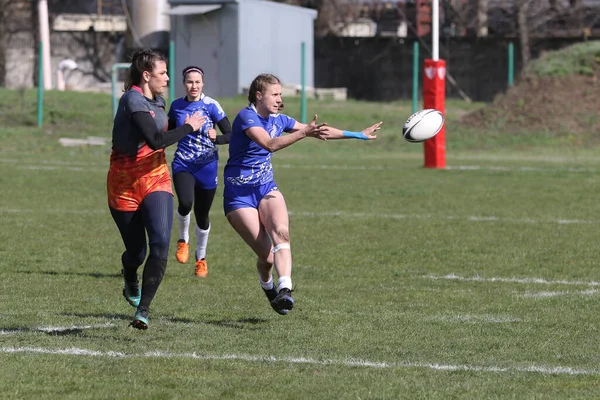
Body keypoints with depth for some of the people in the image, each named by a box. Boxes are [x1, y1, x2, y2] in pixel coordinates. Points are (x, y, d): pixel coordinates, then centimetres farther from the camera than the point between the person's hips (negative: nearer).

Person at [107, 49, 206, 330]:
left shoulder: (157, 101, 7)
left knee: (160, 244, -17)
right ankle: (129, 277, 46)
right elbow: (156, 140, -28)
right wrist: (189, 127, -18)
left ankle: (143, 310, -12)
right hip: (125, 185, -5)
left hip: (156, 180, 5)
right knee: (136, 252, 6)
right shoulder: (133, 100, -18)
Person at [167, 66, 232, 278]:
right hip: (183, 164, 1)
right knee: (185, 203, -26)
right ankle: (183, 240, 3)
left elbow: (230, 134, -10)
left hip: (206, 166, -1)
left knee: (202, 215, 7)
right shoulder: (176, 106, 2)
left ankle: (201, 257, 30)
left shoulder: (211, 105, -8)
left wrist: (216, 138, -29)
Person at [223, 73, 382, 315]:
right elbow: (270, 144, -32)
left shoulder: (278, 120, 7)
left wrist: (358, 135, 20)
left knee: (281, 232, -27)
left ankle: (284, 290, -42)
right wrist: (305, 132, -42)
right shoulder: (246, 117, -15)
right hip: (238, 194, -6)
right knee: (266, 255, -12)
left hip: (266, 188, 6)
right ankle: (268, 287, 21)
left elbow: (321, 132, 17)